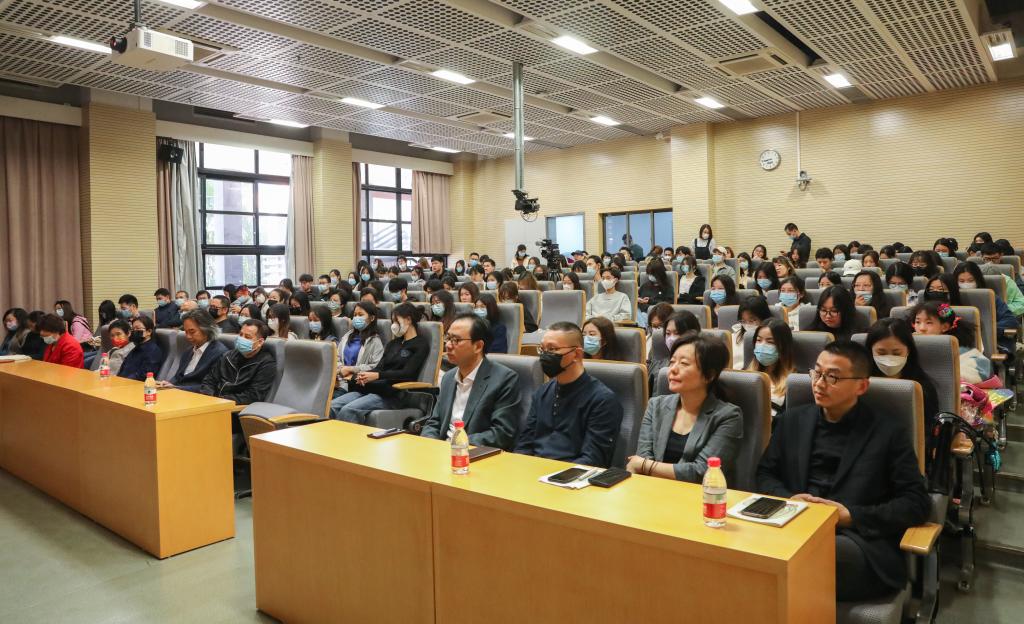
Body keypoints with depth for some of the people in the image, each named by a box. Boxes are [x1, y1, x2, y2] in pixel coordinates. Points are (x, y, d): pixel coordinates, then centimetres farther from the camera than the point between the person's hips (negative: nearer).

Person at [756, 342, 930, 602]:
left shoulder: (889, 431, 7)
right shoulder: (793, 419, 17)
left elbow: (917, 503, 2)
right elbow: (765, 474, 19)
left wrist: (852, 516, -11)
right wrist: (787, 500, -4)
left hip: (859, 541, -3)